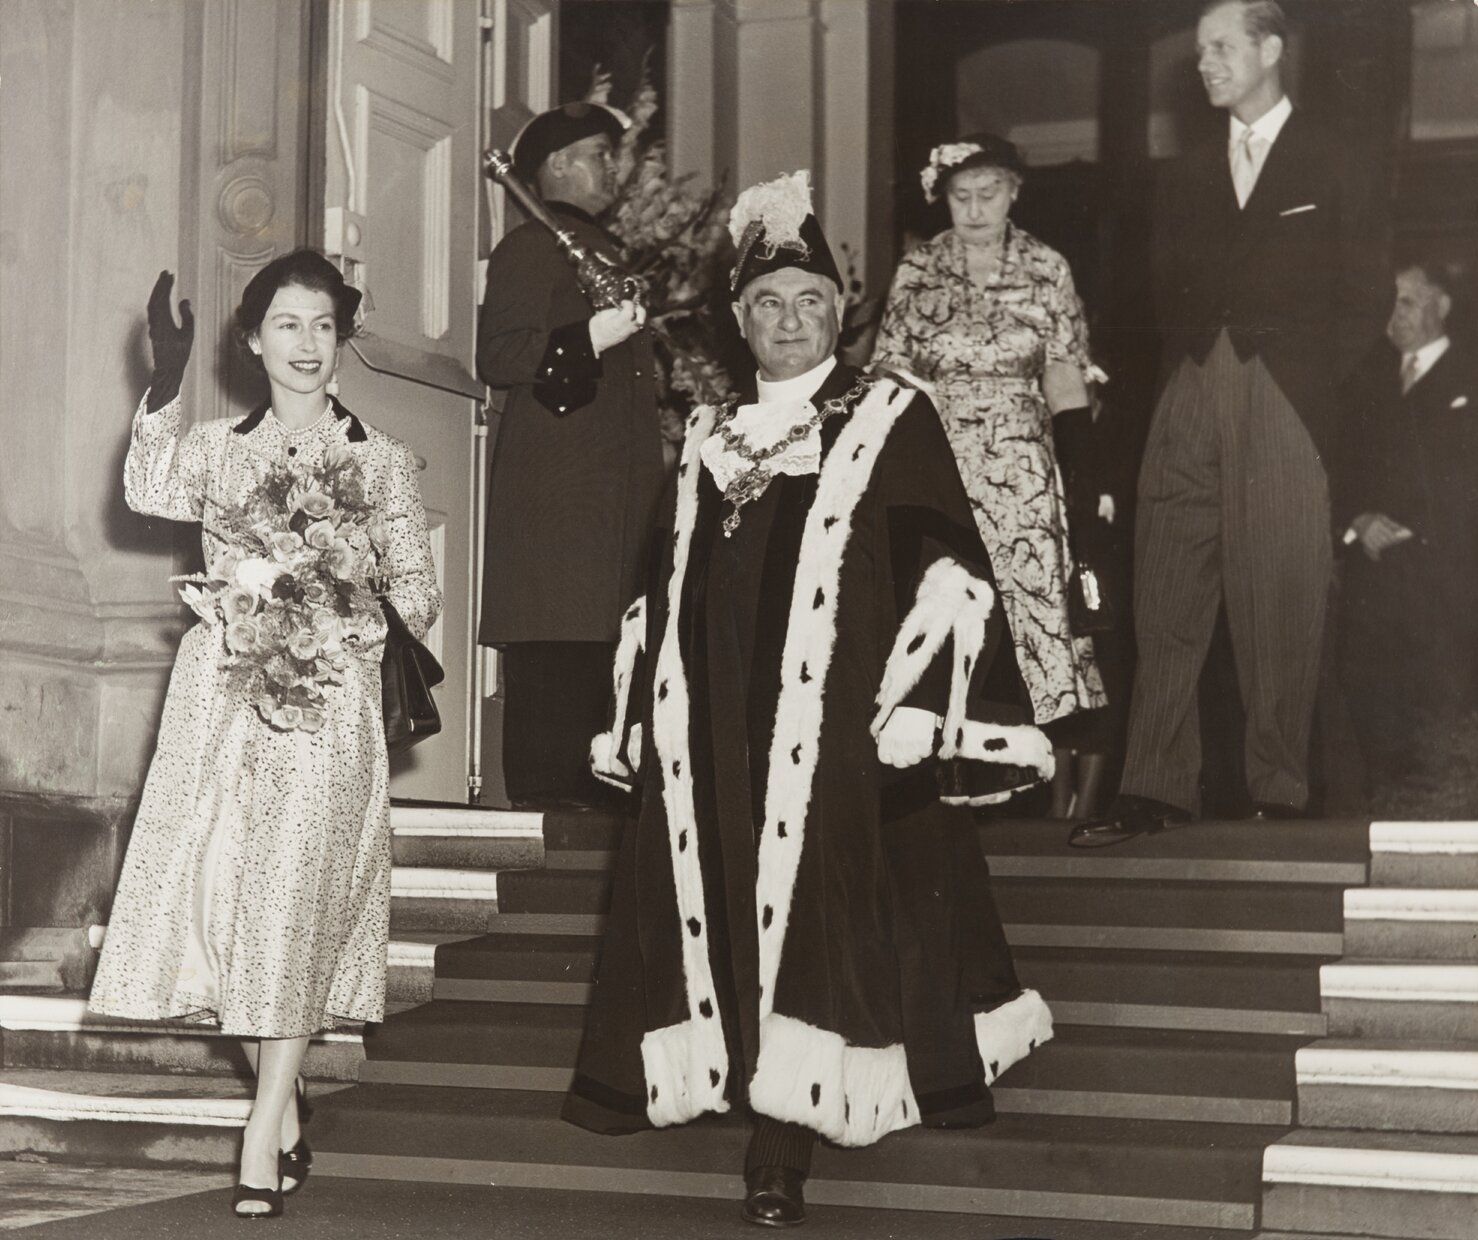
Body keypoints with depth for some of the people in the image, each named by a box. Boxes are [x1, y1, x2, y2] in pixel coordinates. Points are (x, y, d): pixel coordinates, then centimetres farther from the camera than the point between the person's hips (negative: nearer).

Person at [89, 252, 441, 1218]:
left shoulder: (383, 461, 7)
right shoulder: (218, 447, 11)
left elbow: (419, 592, 6)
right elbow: (152, 493, -11)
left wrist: (350, 606, -13)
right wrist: (167, 384, -21)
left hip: (328, 702, -2)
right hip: (224, 700, 2)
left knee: (297, 896, -7)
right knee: (222, 884, 0)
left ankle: (263, 1136, -2)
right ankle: (288, 1123, 15)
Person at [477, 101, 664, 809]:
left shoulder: (603, 252, 27)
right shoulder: (529, 247, -1)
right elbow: (496, 358, -13)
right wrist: (589, 339, -21)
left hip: (617, 481, 9)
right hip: (554, 480, -9)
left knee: (601, 639, 5)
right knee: (555, 645, -12)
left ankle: (591, 787, 8)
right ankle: (546, 788, -11)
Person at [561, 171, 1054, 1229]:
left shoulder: (891, 422, 1)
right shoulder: (709, 437, 17)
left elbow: (945, 576, -6)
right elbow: (667, 593, 21)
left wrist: (916, 711, -15)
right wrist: (646, 719, 16)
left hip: (838, 730, -5)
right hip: (716, 735, 5)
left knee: (815, 916, -6)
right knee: (722, 913, 4)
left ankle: (787, 1139, 0)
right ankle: (762, 1096, 15)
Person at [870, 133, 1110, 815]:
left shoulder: (1046, 269, 5)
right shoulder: (915, 273, 6)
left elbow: (1065, 383, 5)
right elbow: (891, 382, 8)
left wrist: (1085, 481, 0)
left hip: (1022, 468, -1)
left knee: (1037, 600, -11)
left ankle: (1061, 776, -12)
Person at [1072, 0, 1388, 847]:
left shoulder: (1333, 168, 8)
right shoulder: (1189, 176, 19)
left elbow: (1367, 296, 4)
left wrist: (1314, 386, -3)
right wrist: (1189, 364, 5)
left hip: (1283, 402, -4)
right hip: (1192, 396, 4)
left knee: (1280, 606, -4)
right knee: (1167, 601, -3)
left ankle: (1280, 793, 3)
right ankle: (1156, 791, -2)